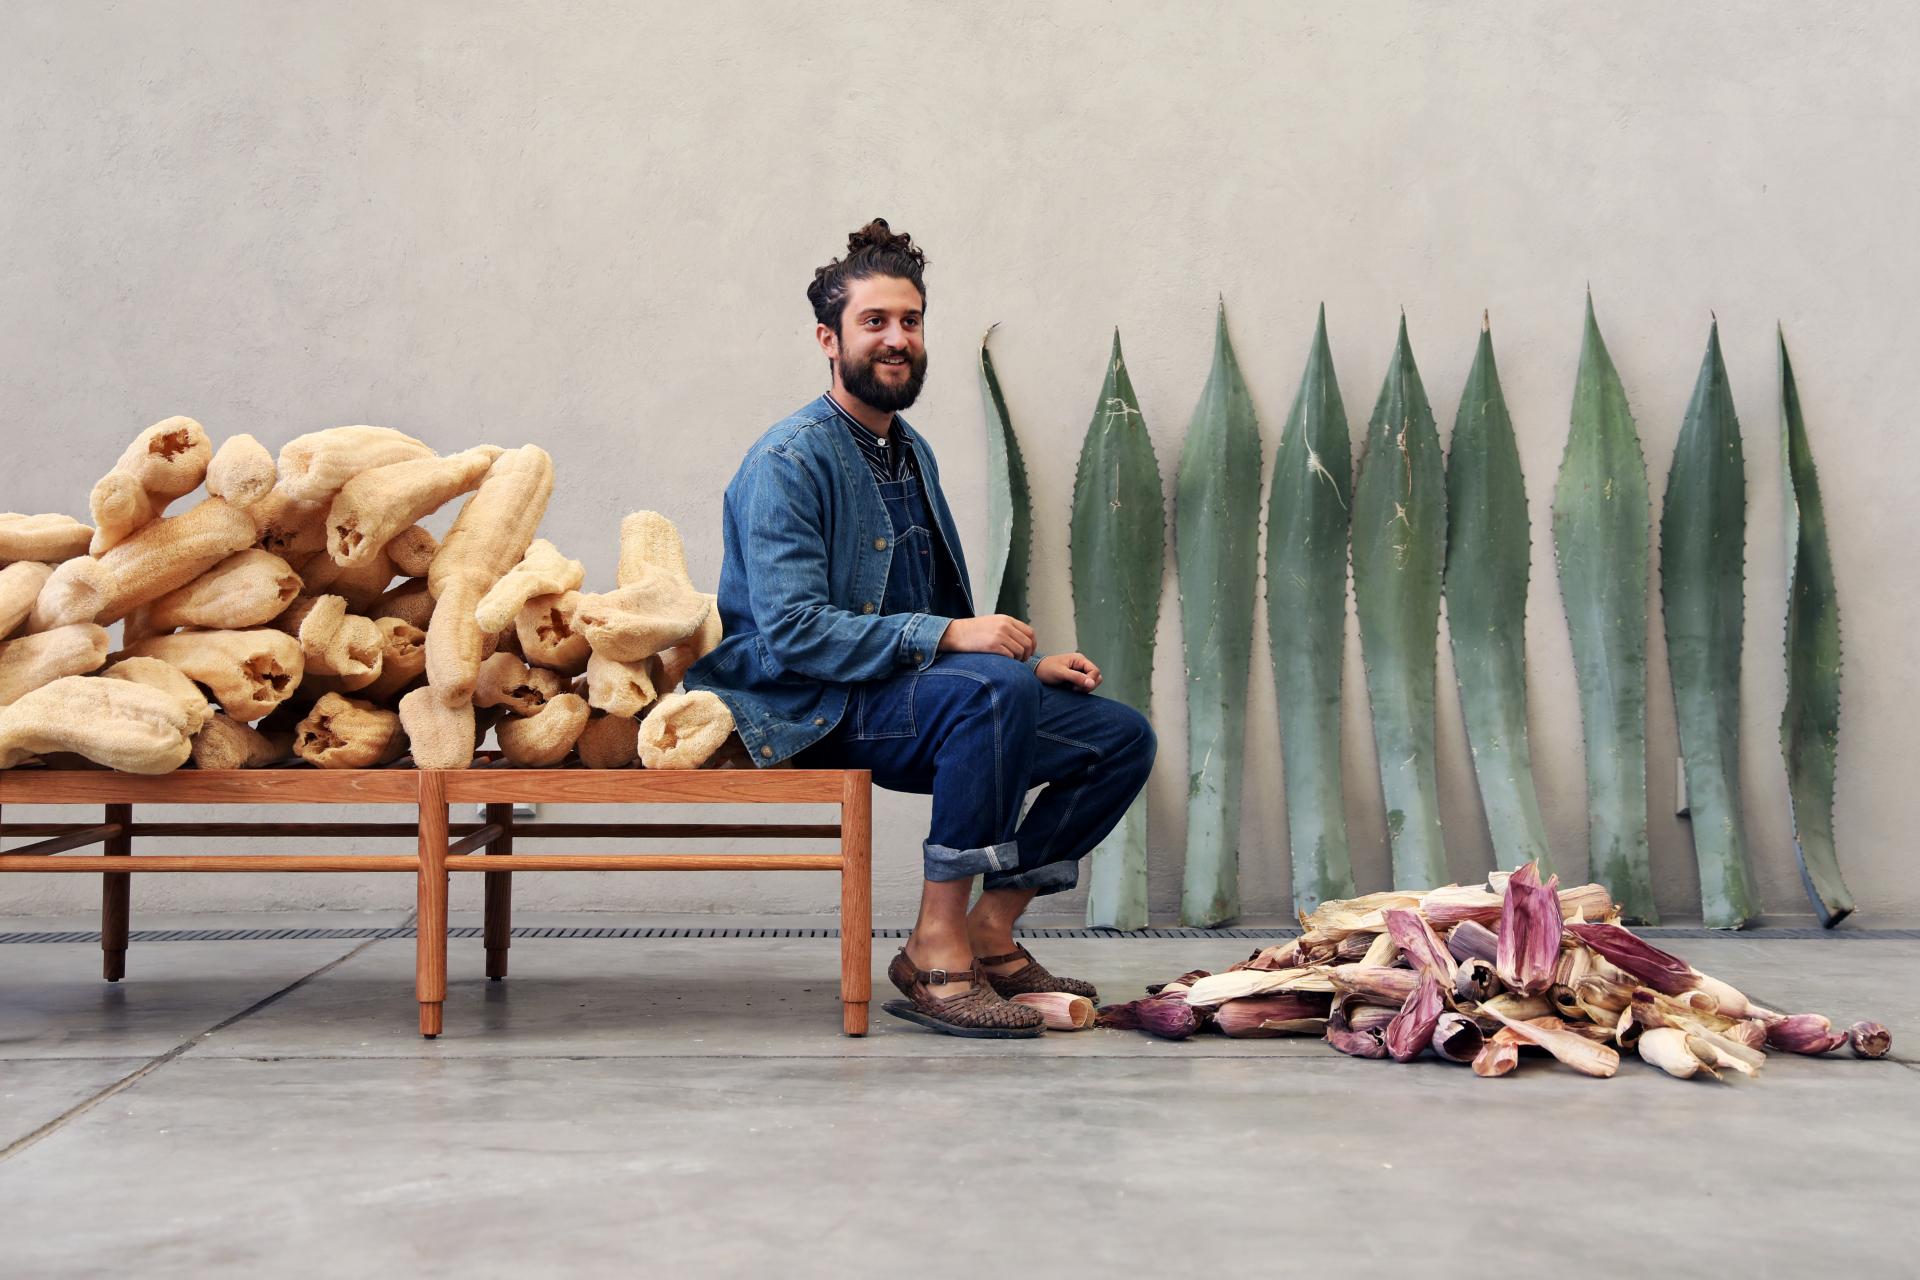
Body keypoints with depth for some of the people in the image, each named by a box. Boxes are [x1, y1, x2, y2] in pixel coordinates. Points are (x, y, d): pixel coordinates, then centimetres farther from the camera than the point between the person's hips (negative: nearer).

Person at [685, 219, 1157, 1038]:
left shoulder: (913, 453, 17)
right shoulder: (789, 461, -11)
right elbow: (791, 632, -22)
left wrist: (1026, 662, 6)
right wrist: (946, 635, -27)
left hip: (911, 693, 9)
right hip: (815, 712, -9)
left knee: (1121, 737, -1)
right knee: (993, 689, -35)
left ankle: (990, 933, 0)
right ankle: (936, 953, -29)